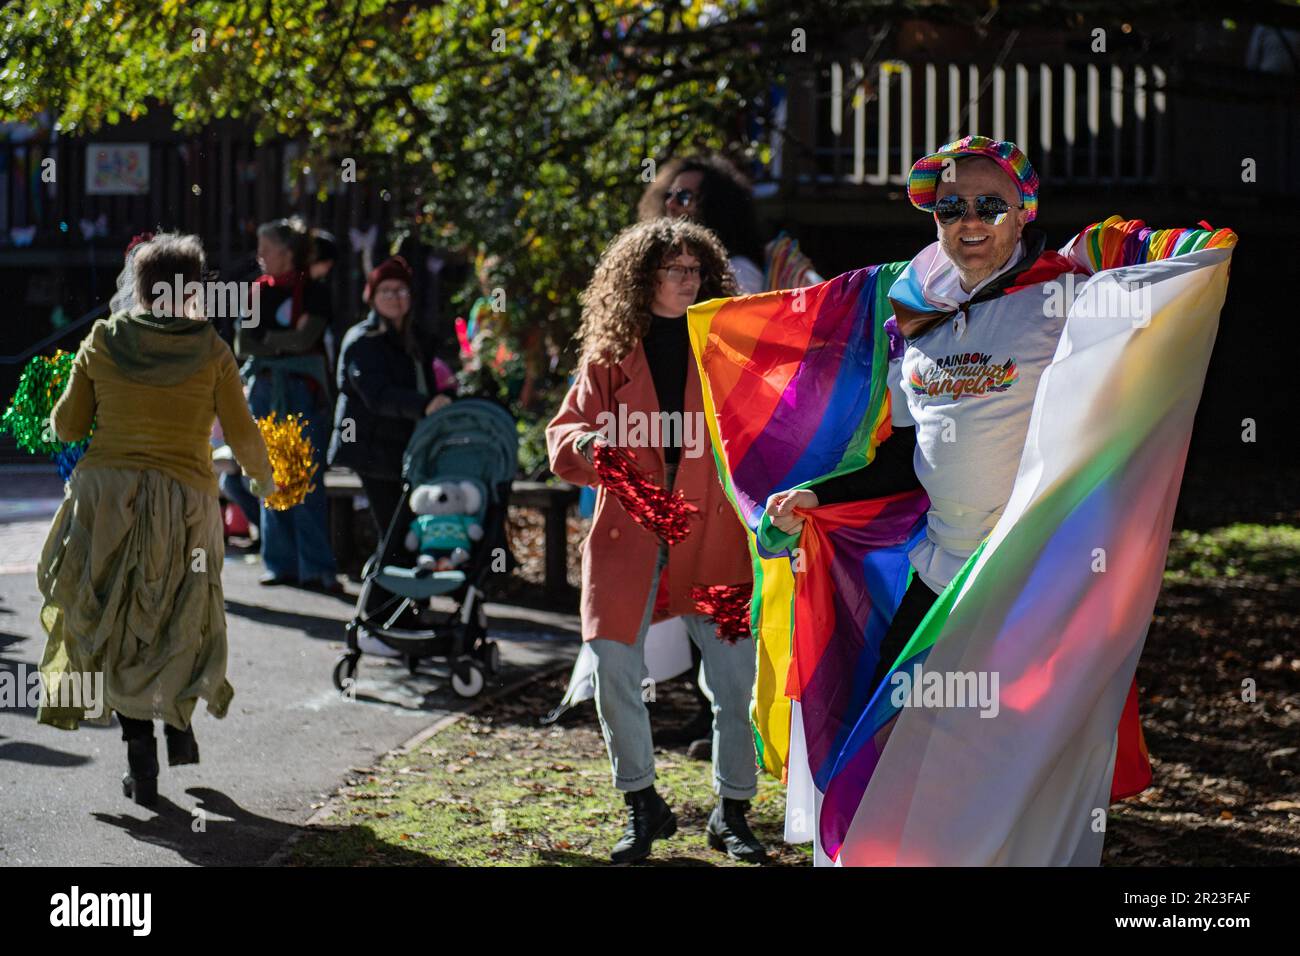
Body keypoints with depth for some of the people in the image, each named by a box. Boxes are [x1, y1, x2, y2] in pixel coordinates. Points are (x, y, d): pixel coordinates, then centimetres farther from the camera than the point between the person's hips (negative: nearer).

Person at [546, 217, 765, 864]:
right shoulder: (609, 355, 7)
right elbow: (563, 434, 8)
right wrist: (588, 444, -15)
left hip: (712, 534, 0)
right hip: (628, 535, 1)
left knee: (735, 683, -2)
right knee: (616, 679, -1)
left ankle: (731, 813, 14)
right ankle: (642, 809, 18)